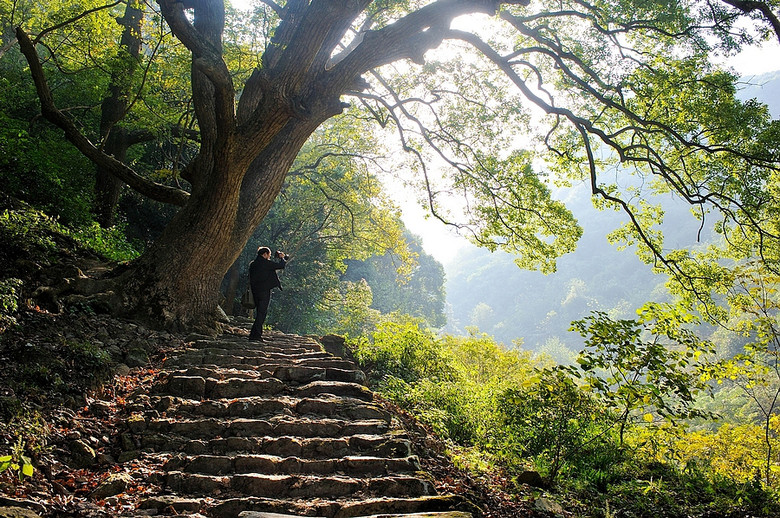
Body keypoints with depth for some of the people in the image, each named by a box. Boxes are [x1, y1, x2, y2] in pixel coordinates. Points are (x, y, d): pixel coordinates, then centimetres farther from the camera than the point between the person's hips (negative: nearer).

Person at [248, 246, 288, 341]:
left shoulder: (252, 264, 12)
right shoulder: (266, 263, -11)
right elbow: (281, 265, -7)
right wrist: (282, 258, 11)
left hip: (255, 291, 8)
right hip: (264, 291, -8)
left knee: (260, 313, 16)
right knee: (262, 313, -6)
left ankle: (258, 334, 16)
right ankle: (255, 335, -11)